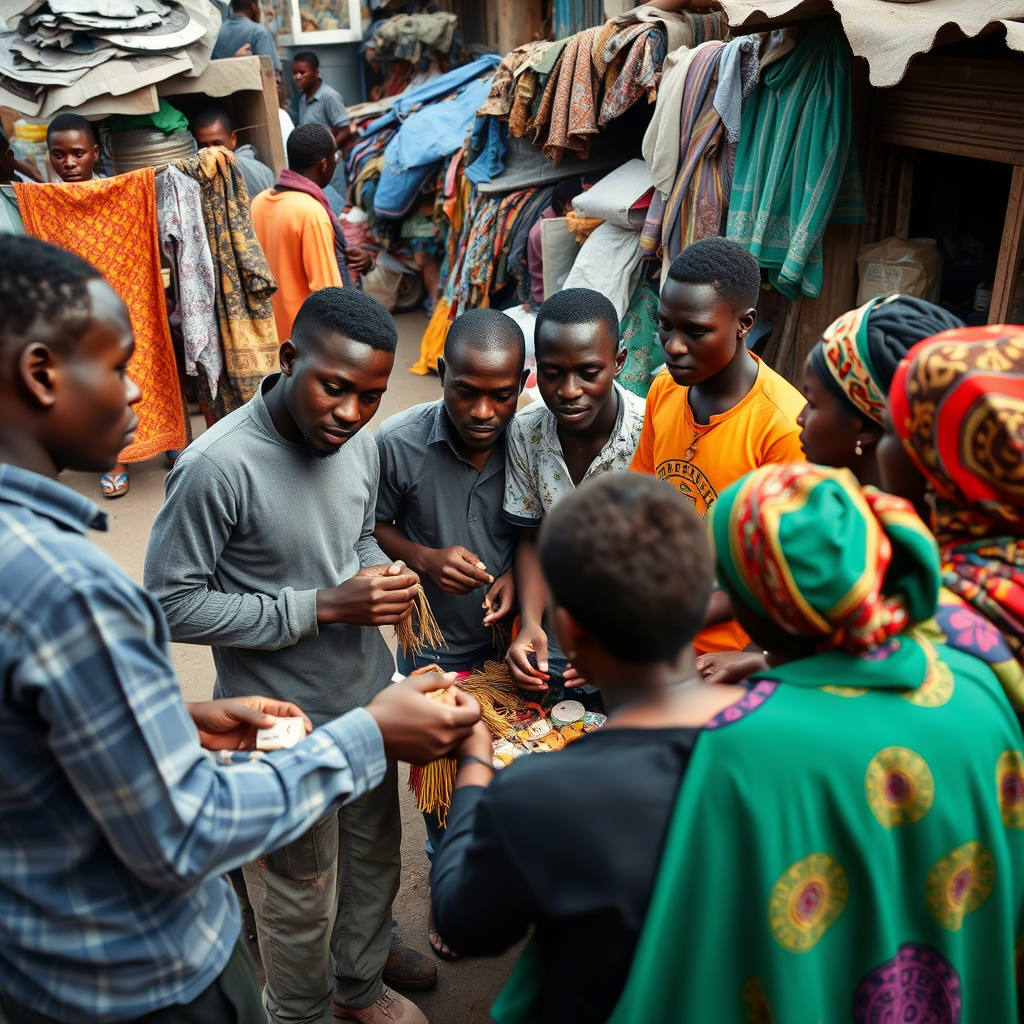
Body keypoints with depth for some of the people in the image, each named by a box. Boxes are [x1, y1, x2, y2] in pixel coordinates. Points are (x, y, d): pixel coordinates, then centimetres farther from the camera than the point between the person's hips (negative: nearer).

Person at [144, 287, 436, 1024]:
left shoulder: (360, 443, -6)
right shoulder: (218, 466, -27)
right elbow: (173, 604, -21)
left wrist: (383, 576, -11)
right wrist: (322, 607, -25)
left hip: (369, 692, 7)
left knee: (375, 850, 27)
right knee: (300, 887, 16)